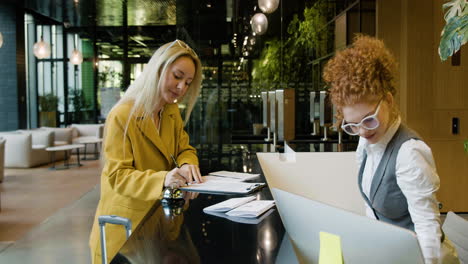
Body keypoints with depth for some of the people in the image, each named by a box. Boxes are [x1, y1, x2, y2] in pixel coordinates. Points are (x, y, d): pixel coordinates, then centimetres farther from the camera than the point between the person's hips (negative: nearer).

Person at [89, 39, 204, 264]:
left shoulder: (173, 112, 4)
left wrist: (187, 164, -20)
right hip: (127, 221, -6)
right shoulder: (122, 116, -20)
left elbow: (185, 149, 4)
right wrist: (162, 180, -39)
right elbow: (117, 176, -23)